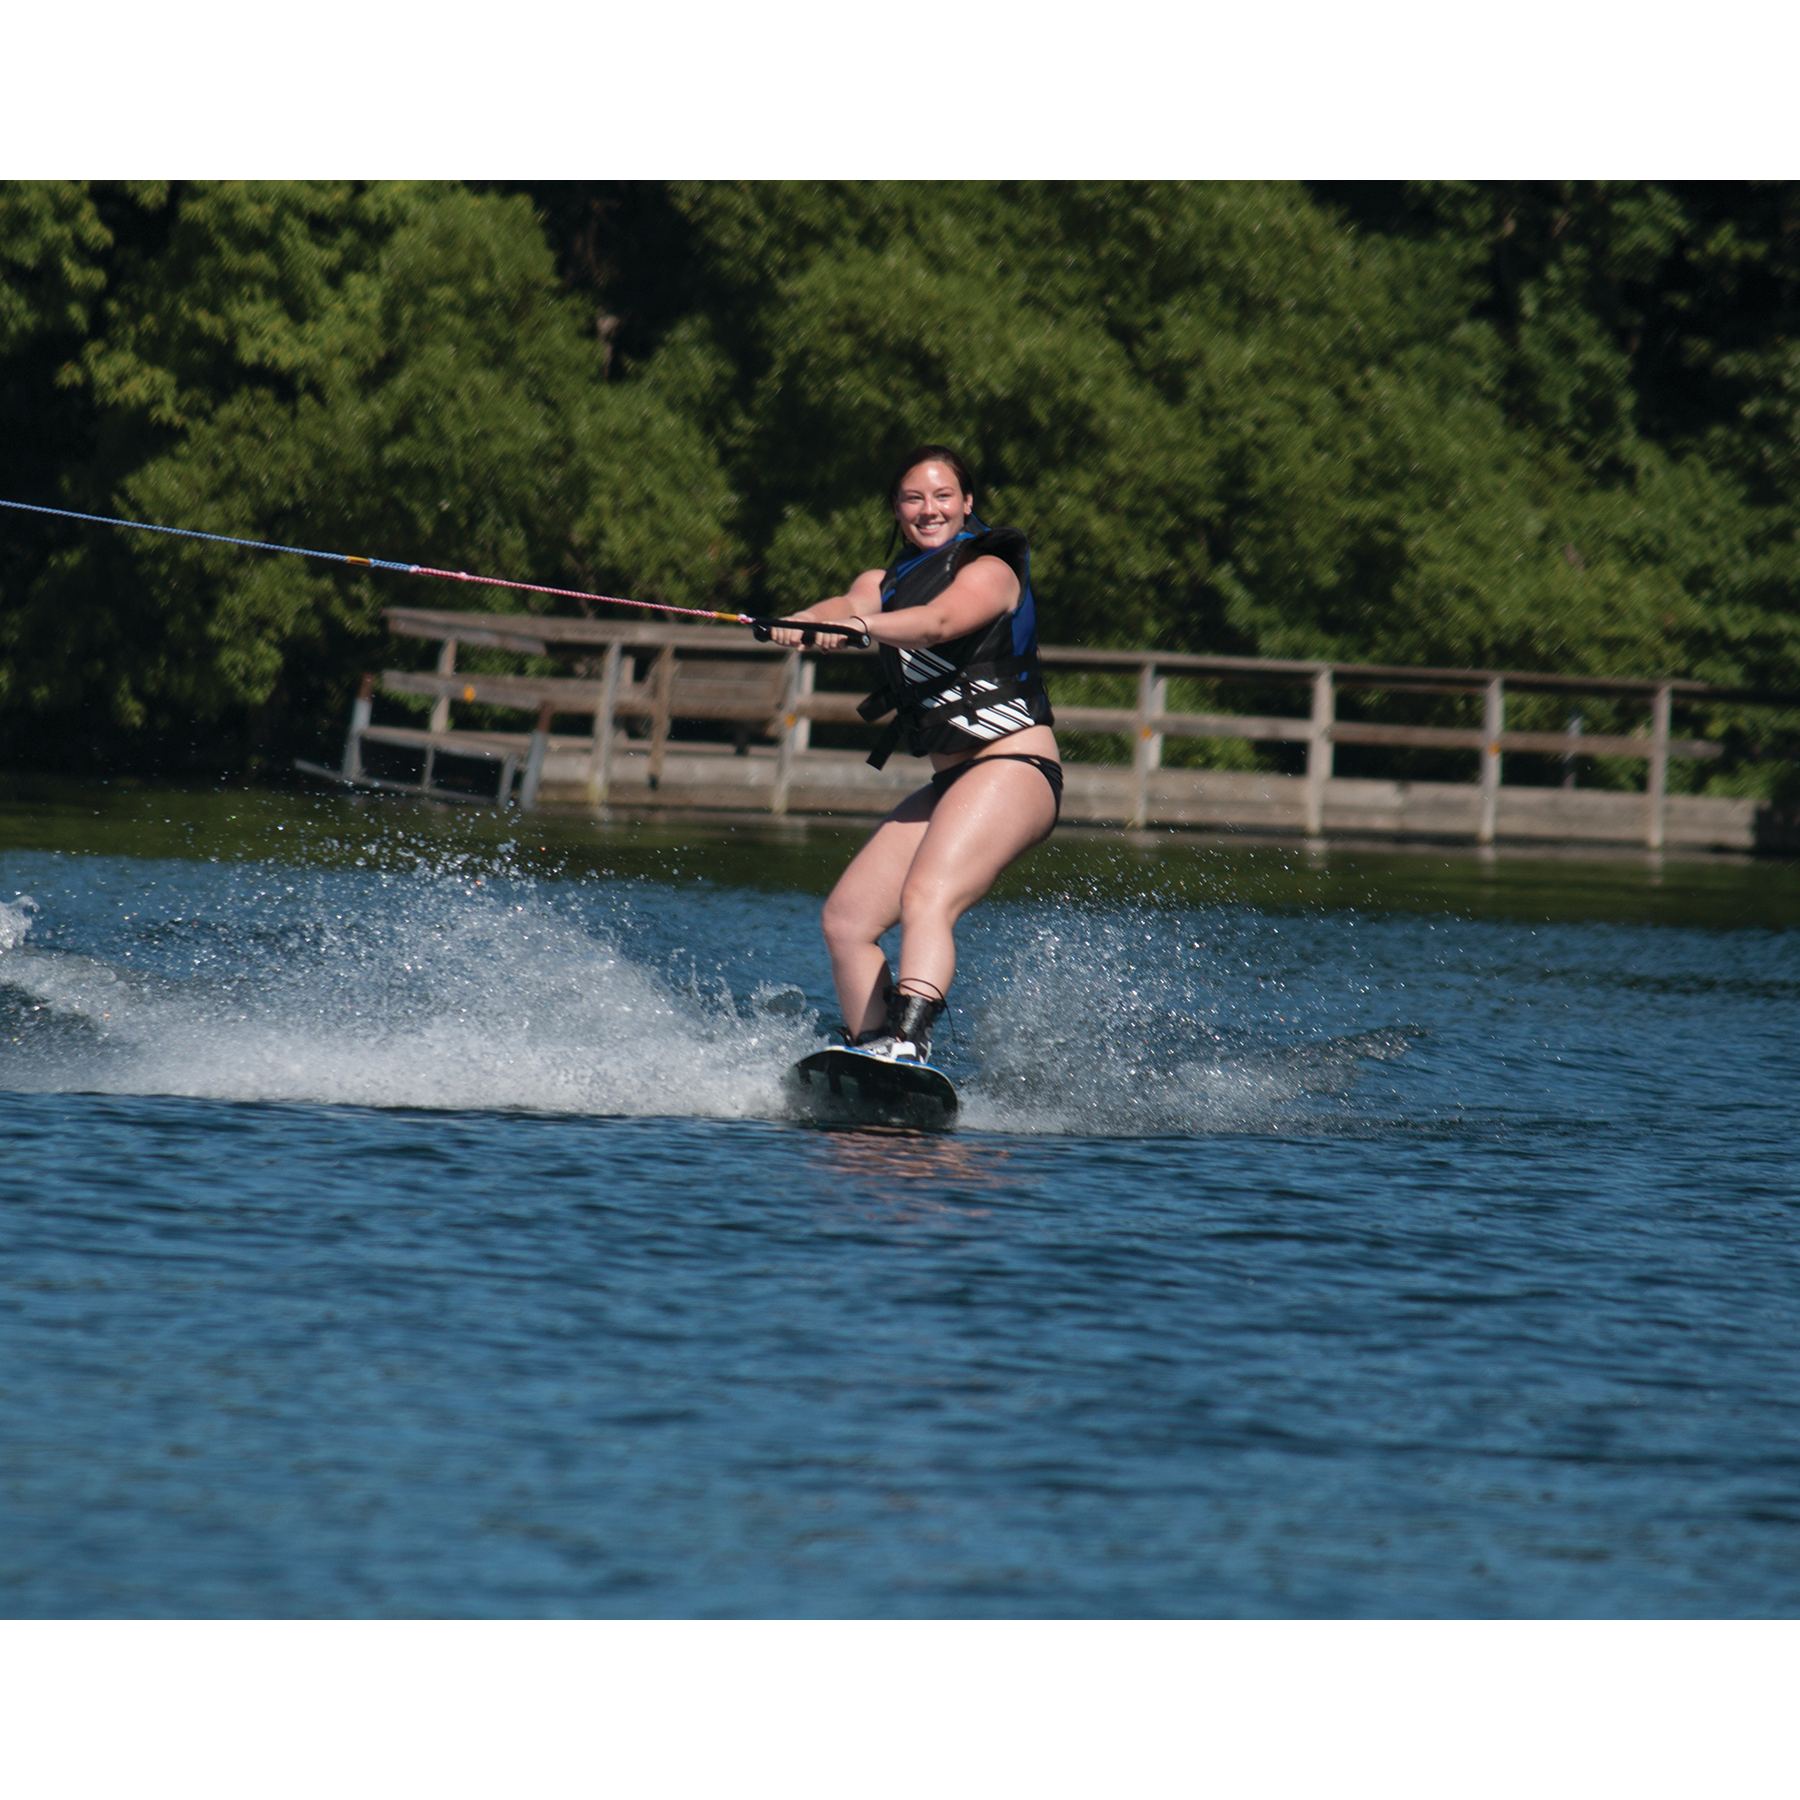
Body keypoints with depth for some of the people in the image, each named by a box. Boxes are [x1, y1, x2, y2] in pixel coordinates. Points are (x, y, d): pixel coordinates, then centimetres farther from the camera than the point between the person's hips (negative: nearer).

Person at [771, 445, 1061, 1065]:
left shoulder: (988, 570, -2)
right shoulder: (886, 582, 18)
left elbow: (938, 622, -24)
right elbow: (850, 605, -6)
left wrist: (862, 626, -43)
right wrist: (807, 621, -31)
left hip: (1014, 769, -8)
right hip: (951, 784, 8)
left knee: (926, 898, -30)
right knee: (845, 920, 1)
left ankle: (907, 1043, -47)